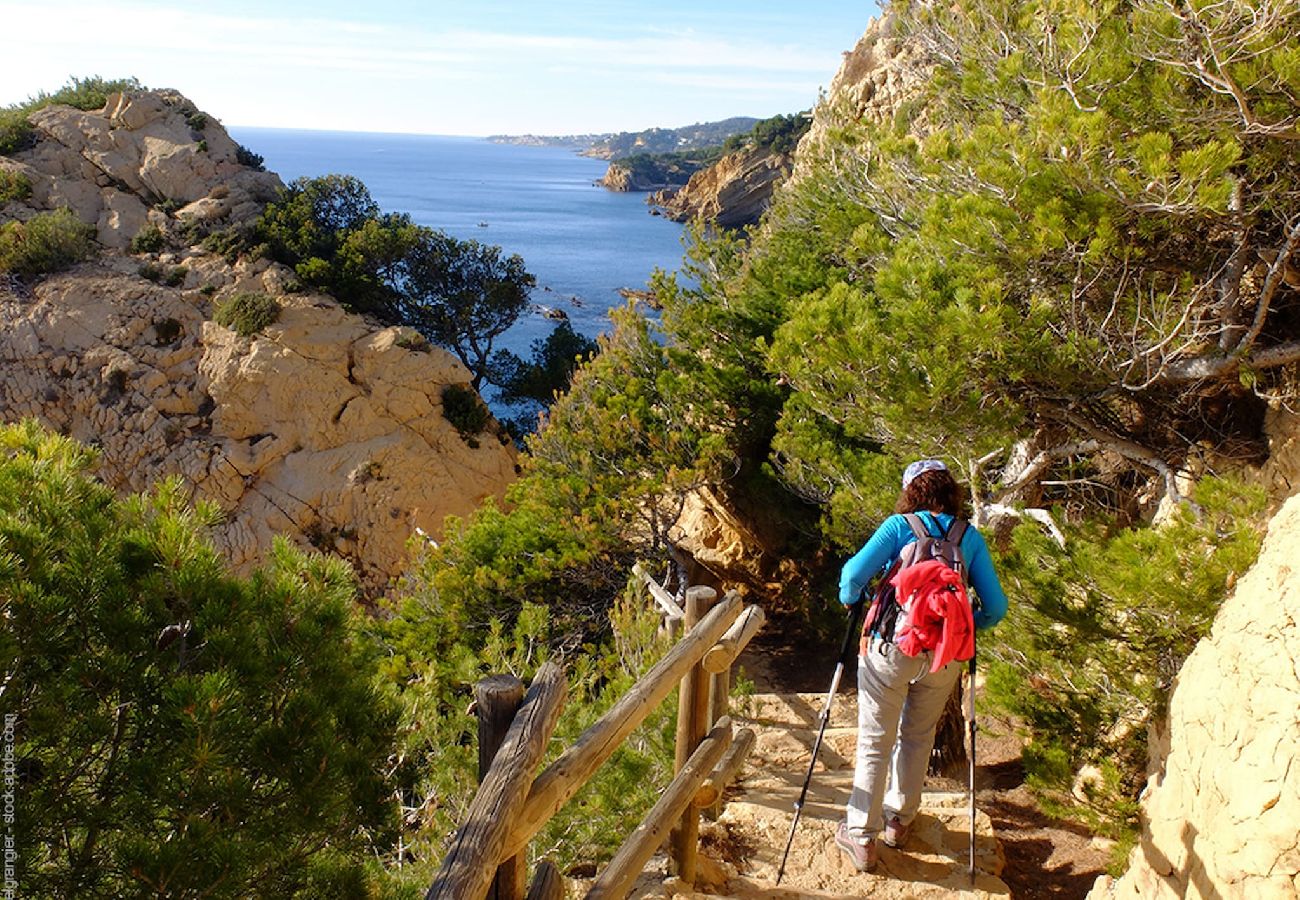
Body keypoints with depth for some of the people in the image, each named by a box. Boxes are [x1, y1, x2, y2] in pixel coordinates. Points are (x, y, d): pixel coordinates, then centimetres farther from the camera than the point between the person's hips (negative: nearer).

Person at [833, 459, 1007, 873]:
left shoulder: (898, 526, -2)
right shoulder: (971, 538, 6)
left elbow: (855, 572, -13)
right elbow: (996, 607, 3)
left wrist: (849, 599, 7)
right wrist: (967, 624, 22)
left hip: (891, 646, -3)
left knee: (875, 742, 8)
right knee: (918, 737, 23)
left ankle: (861, 837, 12)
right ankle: (898, 819, 36)